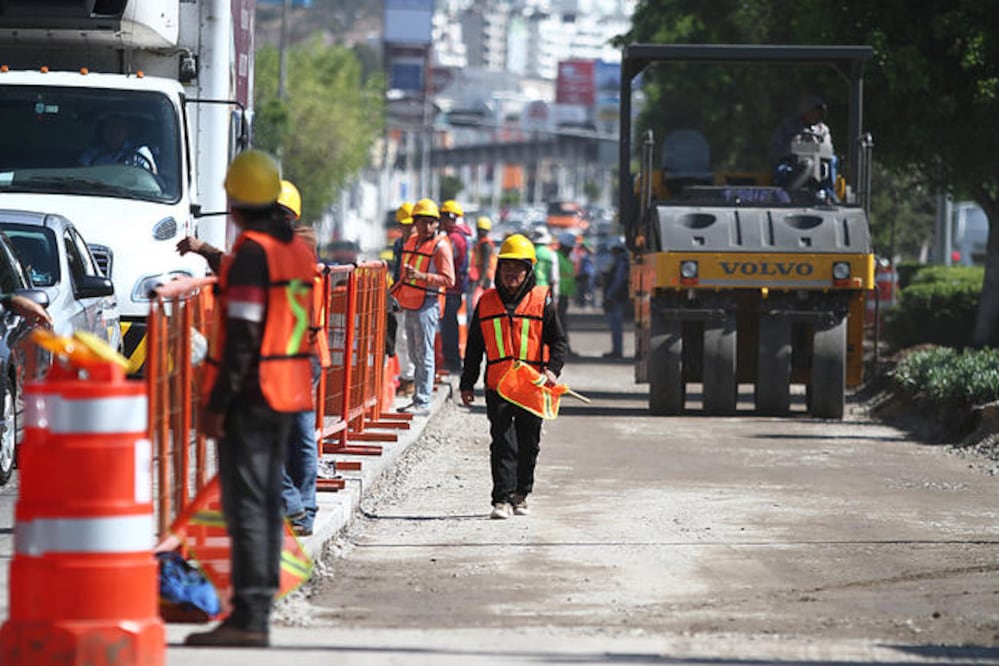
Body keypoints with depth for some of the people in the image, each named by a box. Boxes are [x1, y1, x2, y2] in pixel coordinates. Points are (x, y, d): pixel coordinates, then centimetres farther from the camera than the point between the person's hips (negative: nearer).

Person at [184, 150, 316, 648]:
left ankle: (248, 619, -10)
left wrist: (217, 402, -18)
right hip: (288, 395, 9)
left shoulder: (250, 252, -15)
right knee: (268, 502, 12)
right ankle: (257, 615, 16)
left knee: (246, 504, -8)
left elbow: (242, 333, -20)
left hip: (249, 395, -9)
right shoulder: (299, 249, 12)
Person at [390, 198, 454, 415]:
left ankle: (423, 402, -6)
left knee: (424, 355, -7)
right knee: (415, 355, 12)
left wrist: (421, 276, -23)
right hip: (409, 305, 8)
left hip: (427, 305, -8)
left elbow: (449, 280, -14)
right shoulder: (411, 242, 14)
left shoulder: (440, 246, -9)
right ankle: (417, 398, 18)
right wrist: (396, 291, 20)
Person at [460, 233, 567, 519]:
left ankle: (520, 495, 23)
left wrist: (552, 369, -12)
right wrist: (467, 383, 11)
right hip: (497, 388, 0)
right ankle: (502, 499, -11)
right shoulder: (486, 303, 9)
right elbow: (474, 347, 15)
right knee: (503, 444, -8)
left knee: (528, 445, 8)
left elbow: (559, 341, 5)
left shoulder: (542, 301, 3)